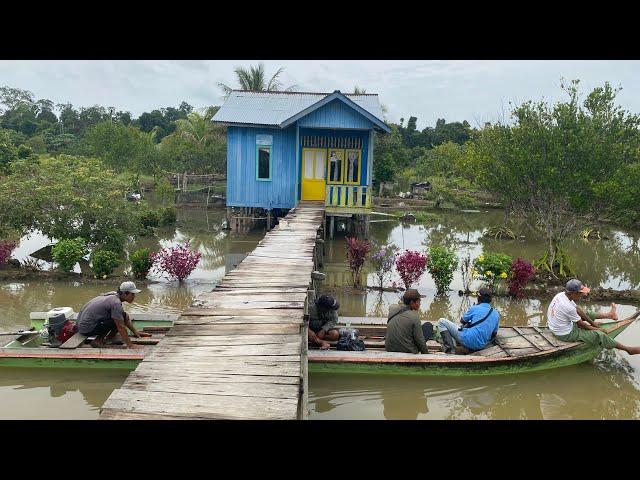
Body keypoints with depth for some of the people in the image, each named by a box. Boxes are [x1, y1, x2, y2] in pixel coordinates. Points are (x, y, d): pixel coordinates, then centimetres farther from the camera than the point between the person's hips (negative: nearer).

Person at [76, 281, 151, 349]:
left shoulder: (114, 296, 5)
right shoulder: (116, 302, -22)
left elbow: (126, 319, 16)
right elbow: (121, 327, -23)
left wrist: (135, 332, 16)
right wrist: (130, 345, -20)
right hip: (86, 329, -10)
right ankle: (98, 340, -13)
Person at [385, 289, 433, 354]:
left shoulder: (392, 309, -5)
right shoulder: (414, 317, -21)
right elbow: (420, 340, -13)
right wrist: (426, 353, 2)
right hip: (407, 351, -6)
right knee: (428, 325, 11)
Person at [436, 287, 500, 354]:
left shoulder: (474, 308, -7)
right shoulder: (496, 313, 7)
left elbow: (462, 321, 10)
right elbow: (494, 334, 15)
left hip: (468, 340, -8)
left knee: (441, 322, 1)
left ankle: (449, 349, -12)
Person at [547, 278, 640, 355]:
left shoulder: (561, 295, -6)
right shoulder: (568, 307, -31)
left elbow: (578, 310, 7)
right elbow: (581, 324, -16)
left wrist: (592, 322, 13)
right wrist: (595, 329, 1)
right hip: (565, 334, -9)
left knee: (583, 314, 21)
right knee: (599, 335, -7)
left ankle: (609, 314, 42)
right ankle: (628, 349, 6)